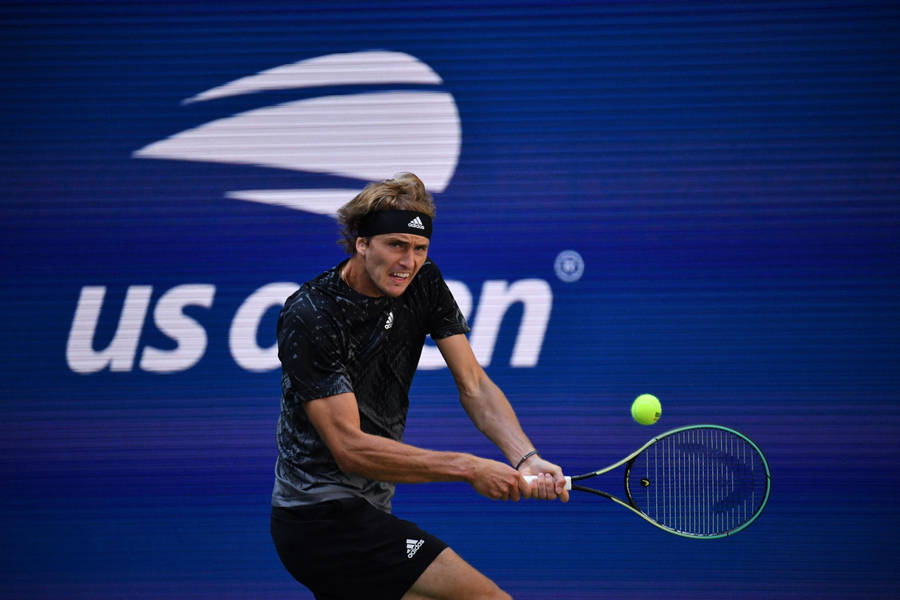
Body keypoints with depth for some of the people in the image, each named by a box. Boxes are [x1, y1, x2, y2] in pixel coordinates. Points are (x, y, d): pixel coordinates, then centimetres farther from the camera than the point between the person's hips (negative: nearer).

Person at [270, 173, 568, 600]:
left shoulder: (424, 284, 1)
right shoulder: (310, 317, -21)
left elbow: (475, 387, -2)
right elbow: (349, 447, -24)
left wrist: (526, 459, -20)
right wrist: (468, 468, -27)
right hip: (323, 517, -8)